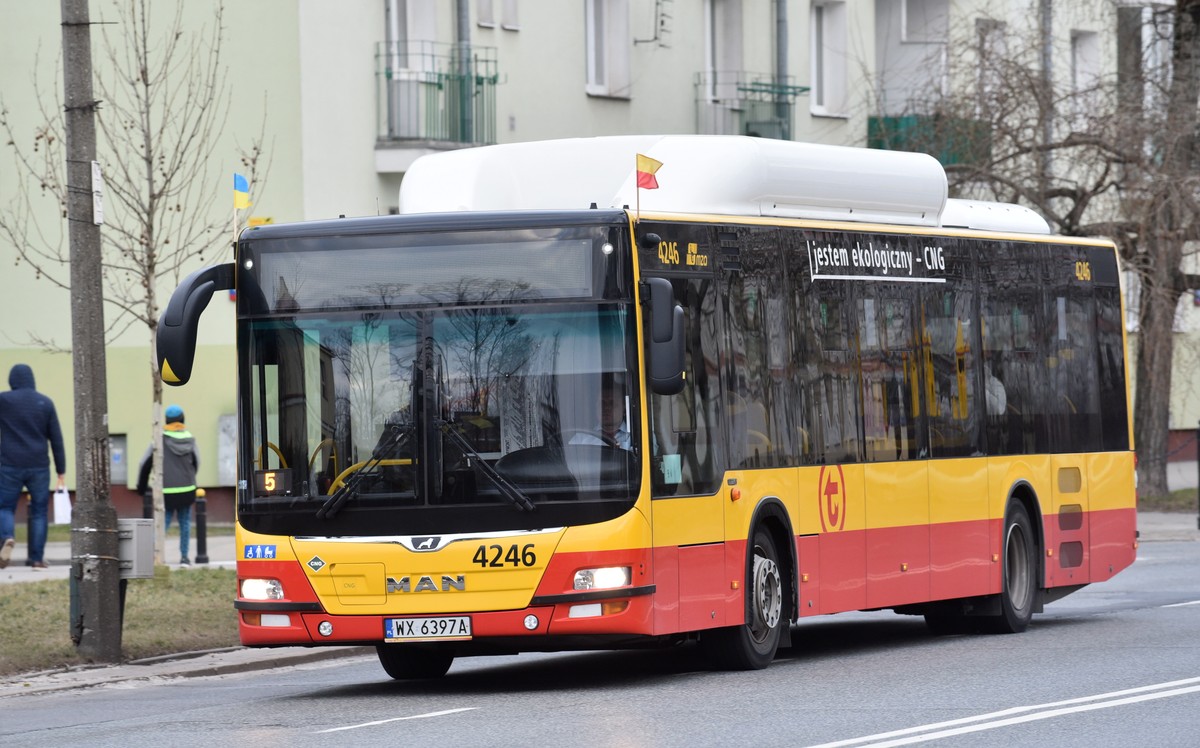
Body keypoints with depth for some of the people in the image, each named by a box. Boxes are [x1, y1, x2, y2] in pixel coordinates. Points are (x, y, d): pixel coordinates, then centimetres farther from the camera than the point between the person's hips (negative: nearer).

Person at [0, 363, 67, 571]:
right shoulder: (45, 403, 4)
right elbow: (56, 439, 4)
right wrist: (61, 471, 7)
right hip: (39, 467, 1)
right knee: (39, 511, 10)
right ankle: (37, 558, 6)